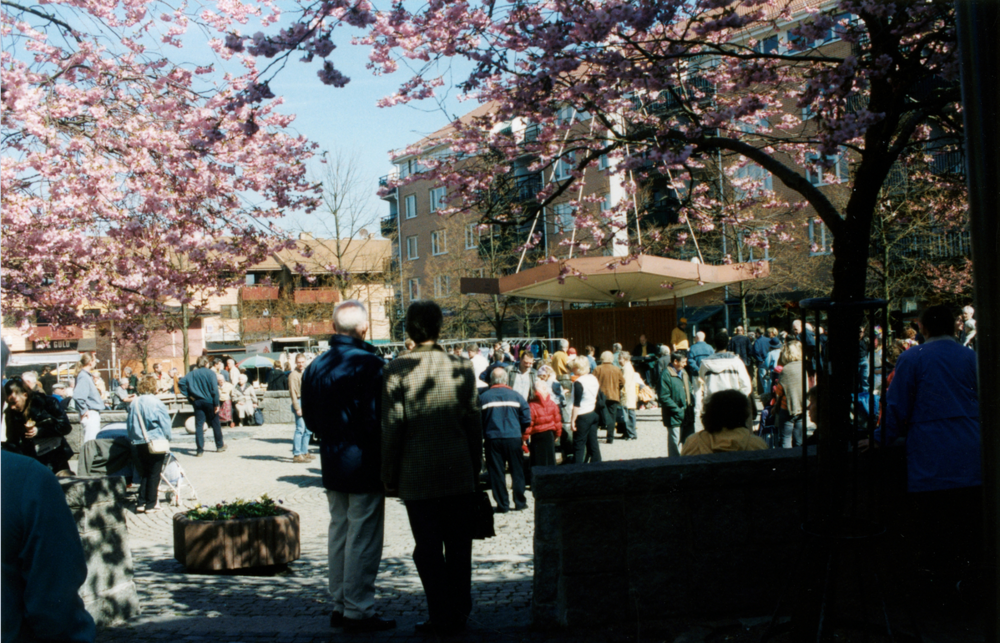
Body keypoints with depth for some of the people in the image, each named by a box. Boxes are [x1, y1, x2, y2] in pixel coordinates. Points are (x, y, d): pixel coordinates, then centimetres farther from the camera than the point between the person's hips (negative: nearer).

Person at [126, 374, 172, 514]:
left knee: (145, 472, 16)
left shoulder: (133, 403, 2)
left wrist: (134, 438, 18)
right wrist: (167, 437, 6)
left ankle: (141, 503, 13)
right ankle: (151, 505, 6)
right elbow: (165, 423, -10)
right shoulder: (155, 402, -13)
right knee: (154, 474, 3)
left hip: (139, 444, 5)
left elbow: (129, 423, 8)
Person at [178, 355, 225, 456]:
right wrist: (216, 404, -11)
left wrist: (188, 395, -2)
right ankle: (220, 446, 22)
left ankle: (200, 450, -4)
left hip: (197, 402, 2)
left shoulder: (192, 374, 5)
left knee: (199, 425, 2)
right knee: (215, 424, 11)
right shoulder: (210, 373, -6)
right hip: (209, 402, -2)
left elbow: (181, 383, -5)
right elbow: (214, 389, -13)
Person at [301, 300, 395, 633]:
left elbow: (310, 419, 11)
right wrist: (387, 460, -6)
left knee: (339, 532, 16)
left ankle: (340, 605, 25)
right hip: (365, 464, -7)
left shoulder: (315, 367, 4)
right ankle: (358, 611, 7)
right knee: (363, 537, 1)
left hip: (332, 464, 7)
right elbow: (377, 418, -20)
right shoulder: (370, 364, -18)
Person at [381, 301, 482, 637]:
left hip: (417, 474, -2)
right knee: (459, 546, 11)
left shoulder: (395, 370, -7)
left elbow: (391, 427, -7)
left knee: (428, 548, 6)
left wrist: (389, 476, 2)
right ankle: (459, 613, 20)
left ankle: (441, 616, 9)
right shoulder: (461, 368, 0)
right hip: (459, 473, 2)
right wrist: (475, 468, 14)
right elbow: (474, 423, 4)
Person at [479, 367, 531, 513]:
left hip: (493, 439, -1)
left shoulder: (483, 397, -1)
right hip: (514, 438, 1)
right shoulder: (516, 395, 2)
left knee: (496, 473, 6)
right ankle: (520, 502, 15)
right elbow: (527, 419, 2)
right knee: (517, 471, 11)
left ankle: (502, 505, 8)